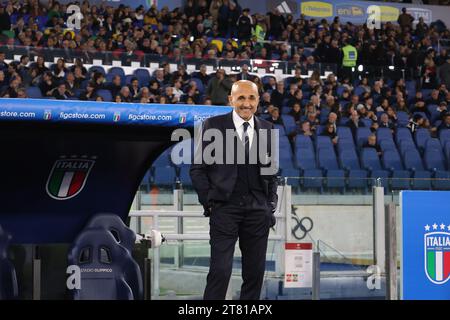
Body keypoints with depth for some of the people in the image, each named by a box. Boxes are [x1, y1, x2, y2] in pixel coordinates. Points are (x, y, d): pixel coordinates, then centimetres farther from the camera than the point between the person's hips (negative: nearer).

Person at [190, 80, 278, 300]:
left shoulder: (267, 129, 11)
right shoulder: (214, 125, 0)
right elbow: (198, 168, 2)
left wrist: (271, 204, 9)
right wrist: (208, 201, -5)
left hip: (258, 210, 4)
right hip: (224, 208, -4)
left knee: (255, 272, 5)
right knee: (220, 271, -10)